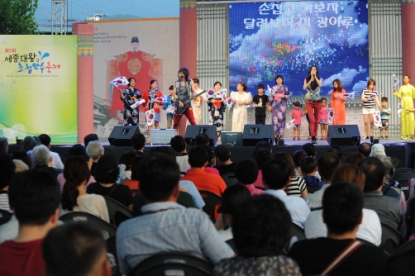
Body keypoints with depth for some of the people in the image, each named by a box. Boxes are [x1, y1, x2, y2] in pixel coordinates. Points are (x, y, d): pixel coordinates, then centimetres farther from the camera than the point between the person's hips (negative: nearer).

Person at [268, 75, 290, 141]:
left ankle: (281, 134, -4)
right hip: (275, 105, 1)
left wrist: (283, 96, -13)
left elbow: (288, 95, 6)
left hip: (282, 105, -1)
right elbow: (271, 97, 8)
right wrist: (269, 105, 4)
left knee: (281, 118, -7)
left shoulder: (285, 87, 7)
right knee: (275, 119, -6)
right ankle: (276, 134, -2)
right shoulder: (273, 88, 10)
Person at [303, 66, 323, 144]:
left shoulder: (319, 79, 2)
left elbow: (320, 85, -19)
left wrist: (315, 77, -19)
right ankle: (313, 137, -20)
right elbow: (304, 88, -12)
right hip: (309, 102, -1)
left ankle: (314, 136, 20)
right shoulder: (307, 79, 4)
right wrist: (311, 80, -16)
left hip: (317, 102, 1)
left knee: (316, 121, 8)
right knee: (312, 119, -16)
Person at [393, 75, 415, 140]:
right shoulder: (401, 87, 8)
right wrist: (395, 91, -9)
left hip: (409, 103, -2)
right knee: (403, 119, -2)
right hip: (403, 103, 2)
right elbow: (399, 96, 1)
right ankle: (404, 135, 0)